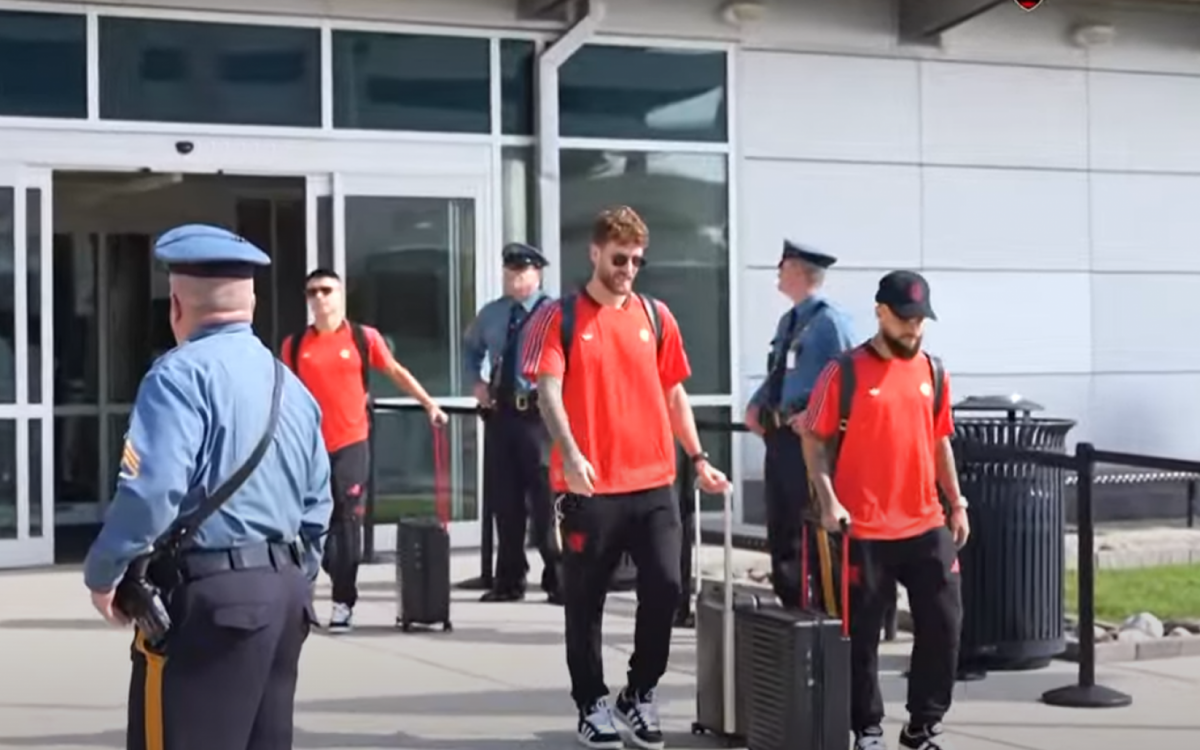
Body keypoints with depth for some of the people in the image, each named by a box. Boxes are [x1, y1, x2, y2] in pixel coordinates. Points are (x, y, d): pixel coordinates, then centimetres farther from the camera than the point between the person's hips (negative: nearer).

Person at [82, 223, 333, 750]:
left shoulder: (182, 375, -10)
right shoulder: (292, 385, 16)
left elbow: (151, 491, -22)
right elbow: (316, 510, 20)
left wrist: (102, 573, -8)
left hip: (208, 596, -8)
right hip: (283, 591, 9)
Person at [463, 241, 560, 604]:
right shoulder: (491, 314, 14)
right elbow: (471, 347, 31)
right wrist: (477, 382, 17)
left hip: (536, 414, -6)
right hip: (499, 413, 6)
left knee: (545, 500, -4)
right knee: (504, 500, 10)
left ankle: (557, 580, 3)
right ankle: (509, 580, 20)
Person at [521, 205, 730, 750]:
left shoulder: (656, 316, 10)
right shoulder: (559, 317, -1)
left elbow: (674, 395, 16)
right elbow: (549, 391, -12)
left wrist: (698, 459, 8)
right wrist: (570, 455, -27)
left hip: (654, 483, 3)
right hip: (589, 487, -3)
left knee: (665, 587, -3)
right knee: (585, 599, 5)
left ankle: (639, 696, 16)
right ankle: (592, 706, 19)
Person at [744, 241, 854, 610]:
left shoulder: (830, 321, -12)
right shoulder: (787, 322, 16)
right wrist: (756, 405, 10)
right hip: (780, 437, 9)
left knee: (816, 533, -2)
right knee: (780, 531, 14)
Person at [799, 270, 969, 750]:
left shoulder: (933, 372, 10)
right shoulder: (845, 372, -6)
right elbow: (815, 439, -4)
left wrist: (956, 502, 14)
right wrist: (828, 501, -13)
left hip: (927, 524, 5)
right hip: (864, 529, -5)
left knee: (943, 623, 5)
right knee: (863, 632, 3)